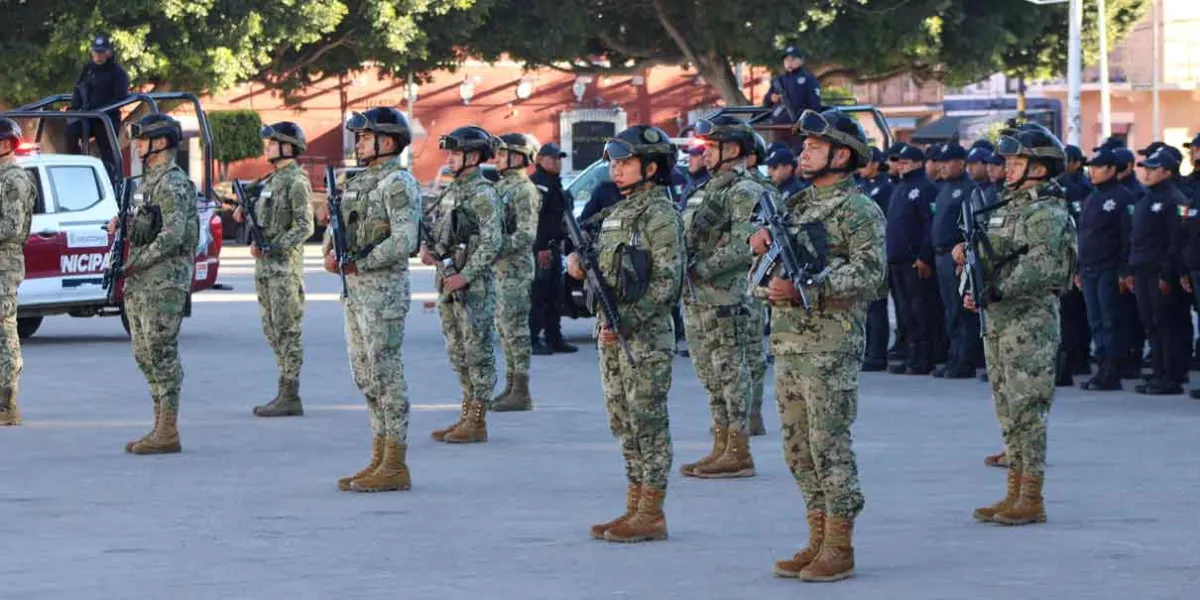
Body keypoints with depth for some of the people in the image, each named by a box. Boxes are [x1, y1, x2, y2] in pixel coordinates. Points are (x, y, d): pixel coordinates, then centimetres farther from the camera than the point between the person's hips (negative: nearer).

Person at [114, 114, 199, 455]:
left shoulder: (173, 184, -13)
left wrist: (132, 266, -19)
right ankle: (161, 427, 16)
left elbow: (172, 236, -21)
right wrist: (121, 225, 6)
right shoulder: (149, 180, 18)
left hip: (165, 281, -10)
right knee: (145, 354, 11)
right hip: (141, 284, 10)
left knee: (162, 354, -9)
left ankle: (168, 433, -9)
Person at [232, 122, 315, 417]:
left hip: (285, 266, -10)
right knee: (272, 330, 11)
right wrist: (244, 213, 7)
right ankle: (285, 394, 15)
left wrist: (271, 248, -21)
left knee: (287, 331, -7)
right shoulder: (272, 180, 17)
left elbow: (304, 227, -18)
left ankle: (290, 397, -6)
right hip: (265, 266, 10)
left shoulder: (296, 181, -12)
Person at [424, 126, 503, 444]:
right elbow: (441, 230, 24)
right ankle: (467, 415, 19)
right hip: (448, 282, 9)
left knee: (477, 352, -5)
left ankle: (477, 423, -3)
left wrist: (465, 276, -21)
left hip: (474, 286, -9)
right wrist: (427, 247, 3)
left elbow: (492, 242, -18)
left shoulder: (482, 193, -12)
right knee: (458, 353, 12)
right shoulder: (451, 191, 15)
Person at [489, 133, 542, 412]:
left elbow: (526, 235, -20)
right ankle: (511, 386, 18)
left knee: (516, 328, -8)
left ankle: (521, 392, -7)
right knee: (504, 328, 12)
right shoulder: (502, 186, 16)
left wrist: (496, 250, -22)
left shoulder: (524, 190, -13)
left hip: (516, 270, -10)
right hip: (500, 271, 10)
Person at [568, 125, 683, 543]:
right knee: (623, 423, 11)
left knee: (648, 422, -5)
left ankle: (651, 515, -2)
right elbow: (603, 267, 23)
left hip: (646, 334, -9)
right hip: (613, 331, 9)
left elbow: (667, 280, -17)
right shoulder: (618, 211, 16)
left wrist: (627, 321, -21)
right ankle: (635, 508, 17)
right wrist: (578, 260, 1)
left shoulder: (660, 215, -11)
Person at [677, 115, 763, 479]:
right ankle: (721, 448, 16)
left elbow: (744, 246, -21)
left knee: (731, 374, -6)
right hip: (697, 299, 10)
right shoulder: (712, 189, 19)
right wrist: (682, 263, 7)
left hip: (725, 299, -10)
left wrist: (702, 268, -19)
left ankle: (738, 453, -4)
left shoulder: (744, 193, -11)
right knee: (711, 377, 11)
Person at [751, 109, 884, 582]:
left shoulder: (858, 210, -9)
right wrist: (763, 246, 3)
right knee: (799, 449, 10)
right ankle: (818, 540, 17)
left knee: (830, 448, -6)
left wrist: (803, 286, -25)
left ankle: (839, 549, -1)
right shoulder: (797, 204, 18)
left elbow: (870, 272, -21)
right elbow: (775, 272, 26)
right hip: (787, 344, 9)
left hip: (831, 348, -9)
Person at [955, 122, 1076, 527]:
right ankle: (1015, 494, 17)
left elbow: (1040, 267, -23)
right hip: (998, 322, 9)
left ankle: (1032, 500, -5)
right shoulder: (1006, 206, 16)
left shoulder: (1047, 213, -12)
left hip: (1031, 322, -9)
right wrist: (969, 255, 5)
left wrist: (996, 291, -24)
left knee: (1027, 407, -8)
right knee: (1007, 407, 11)